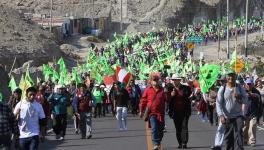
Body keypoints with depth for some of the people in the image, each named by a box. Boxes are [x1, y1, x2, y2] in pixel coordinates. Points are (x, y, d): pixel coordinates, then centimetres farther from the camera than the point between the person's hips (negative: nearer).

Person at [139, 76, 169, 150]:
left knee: (160, 129, 8)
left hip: (160, 113, 3)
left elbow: (167, 100, 11)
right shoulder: (148, 90, 3)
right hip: (151, 112, -3)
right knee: (154, 128, -18)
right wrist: (141, 111, 5)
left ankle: (158, 143, 25)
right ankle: (155, 144, -22)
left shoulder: (162, 90, 10)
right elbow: (143, 100, 7)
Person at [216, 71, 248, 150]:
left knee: (238, 134, -13)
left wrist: (240, 97, -22)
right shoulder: (222, 89, -2)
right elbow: (218, 103, -6)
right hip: (227, 117, 0)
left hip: (238, 116, 0)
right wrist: (221, 115, -18)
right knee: (228, 137, 6)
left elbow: (245, 101, 0)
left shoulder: (240, 88, 2)